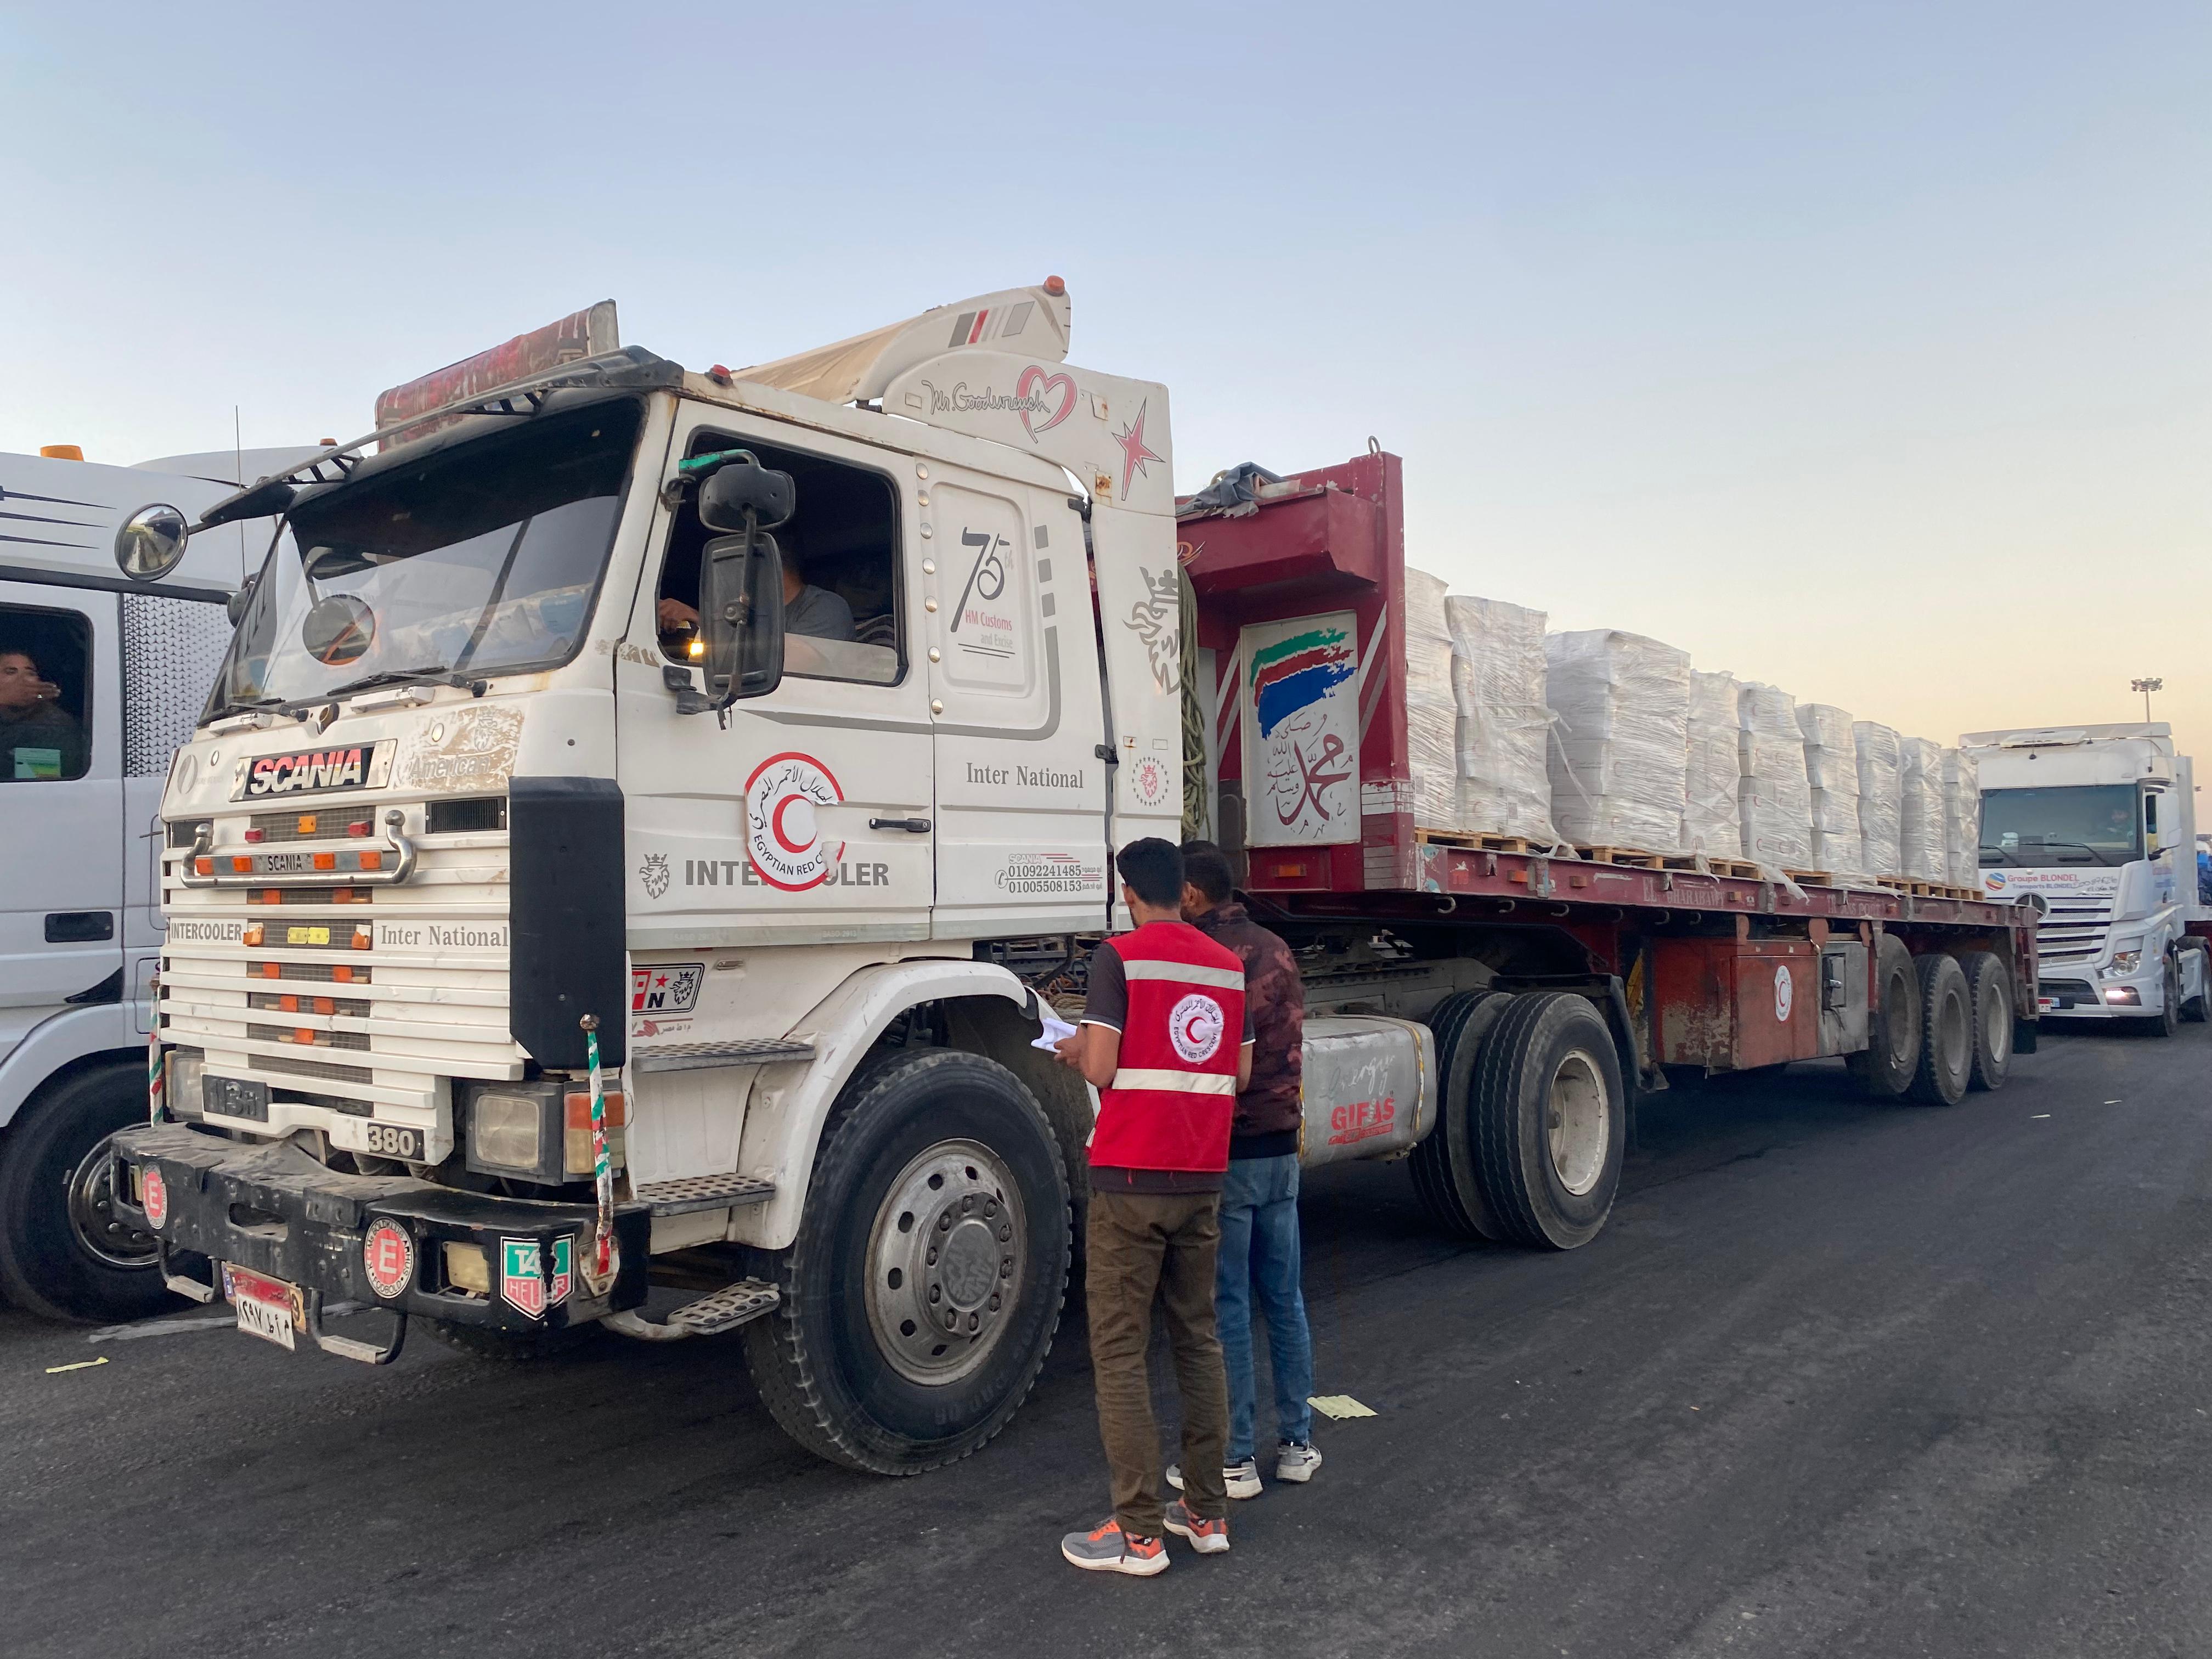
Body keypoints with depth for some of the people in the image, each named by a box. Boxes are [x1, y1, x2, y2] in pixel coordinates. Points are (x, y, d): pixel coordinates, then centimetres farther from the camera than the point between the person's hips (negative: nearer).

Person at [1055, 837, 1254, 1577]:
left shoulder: (1120, 957, -10)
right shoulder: (1228, 965, 8)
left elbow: (1100, 1068, -16)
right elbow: (1241, 1074, 11)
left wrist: (1076, 1050, 5)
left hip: (1131, 1181, -6)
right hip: (1202, 1181, 6)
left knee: (1120, 1351, 2)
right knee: (1199, 1341, 15)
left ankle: (1138, 1532, 6)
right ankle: (1207, 1513, 22)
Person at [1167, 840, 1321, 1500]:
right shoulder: (1276, 950, 8)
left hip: (1222, 1154, -7)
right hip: (1280, 1148, 8)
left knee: (1225, 1308, 2)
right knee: (1284, 1299, 15)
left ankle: (1234, 1459, 10)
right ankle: (1297, 1443, 24)